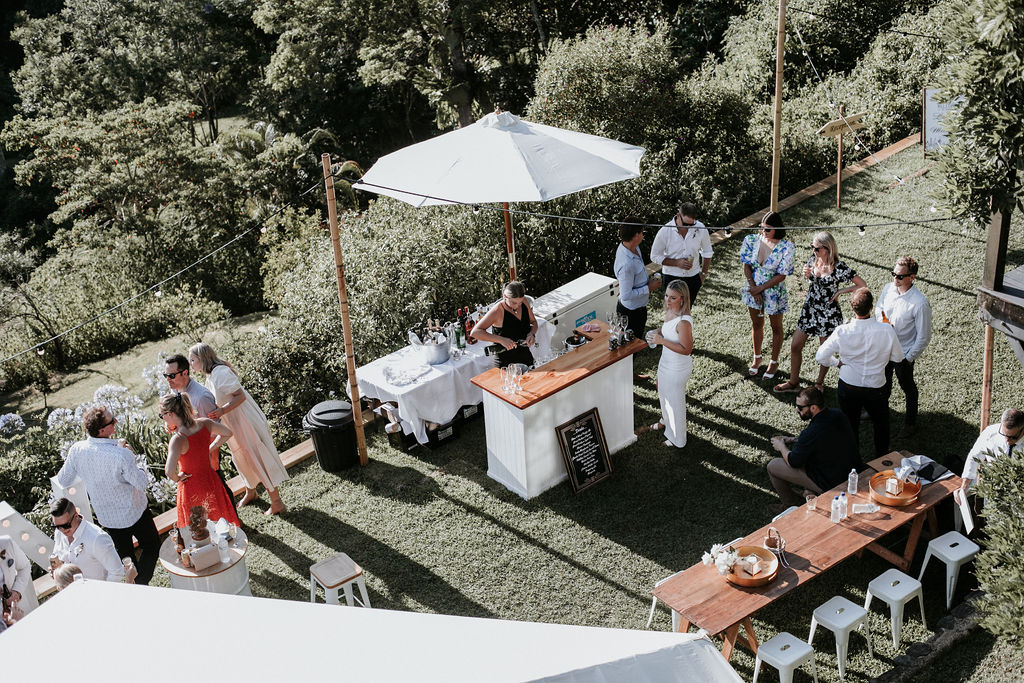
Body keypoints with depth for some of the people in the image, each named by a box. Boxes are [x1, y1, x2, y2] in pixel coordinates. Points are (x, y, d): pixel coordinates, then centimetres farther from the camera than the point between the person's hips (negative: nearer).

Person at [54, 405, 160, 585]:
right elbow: (142, 482, -22)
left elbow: (63, 481, -2)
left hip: (105, 515, 5)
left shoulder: (77, 451, -18)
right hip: (134, 512, -5)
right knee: (151, 546, 19)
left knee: (124, 554, 24)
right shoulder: (121, 455, -34)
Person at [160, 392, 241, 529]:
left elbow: (169, 471, -41)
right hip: (211, 480, 6)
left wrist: (177, 478, -19)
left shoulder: (178, 439, -30)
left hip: (190, 487, -6)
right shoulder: (204, 423, -12)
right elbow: (228, 433, 5)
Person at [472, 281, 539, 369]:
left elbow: (533, 322, 13)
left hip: (526, 357, 6)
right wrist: (501, 340, -35)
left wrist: (532, 333, -11)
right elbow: (475, 332, -28)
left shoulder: (524, 302, -4)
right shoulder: (498, 311, -22)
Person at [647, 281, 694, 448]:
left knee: (675, 402, 12)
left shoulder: (684, 322, -33)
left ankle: (678, 440, 33)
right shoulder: (669, 312, -6)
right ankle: (666, 421, 59)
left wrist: (662, 341, -32)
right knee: (664, 395, 31)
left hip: (677, 369, -9)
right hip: (666, 363, 9)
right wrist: (659, 332, -7)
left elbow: (686, 349, -29)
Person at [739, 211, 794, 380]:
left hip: (773, 292, -3)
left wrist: (761, 288, -18)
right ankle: (757, 358, 40)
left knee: (776, 327, 15)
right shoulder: (752, 240, -10)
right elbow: (747, 265, -5)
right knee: (756, 324, 21)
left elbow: (782, 275, -18)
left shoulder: (786, 247, -21)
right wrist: (753, 287, -13)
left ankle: (774, 362, 32)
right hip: (753, 288, 4)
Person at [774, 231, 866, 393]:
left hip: (828, 313, -6)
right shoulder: (813, 260, -2)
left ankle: (819, 383, 31)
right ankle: (793, 382, 23)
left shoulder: (839, 268, -20)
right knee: (795, 346, 8)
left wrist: (840, 291, -15)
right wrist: (806, 275, -6)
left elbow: (862, 285, -16)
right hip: (809, 308, 6)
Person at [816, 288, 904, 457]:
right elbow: (898, 357, -8)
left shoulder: (842, 332, -24)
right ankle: (882, 455, 47)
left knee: (850, 425, 21)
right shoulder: (887, 331, -24)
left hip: (848, 388, 0)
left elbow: (821, 356, -14)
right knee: (881, 423, 27)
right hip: (875, 388, 0)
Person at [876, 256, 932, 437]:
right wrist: (882, 320, -11)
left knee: (908, 388, 17)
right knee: (883, 382, 28)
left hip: (903, 354, -6)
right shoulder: (888, 289, -11)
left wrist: (909, 358, -14)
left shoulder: (920, 304, -29)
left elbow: (924, 336, -20)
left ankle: (910, 423, 38)